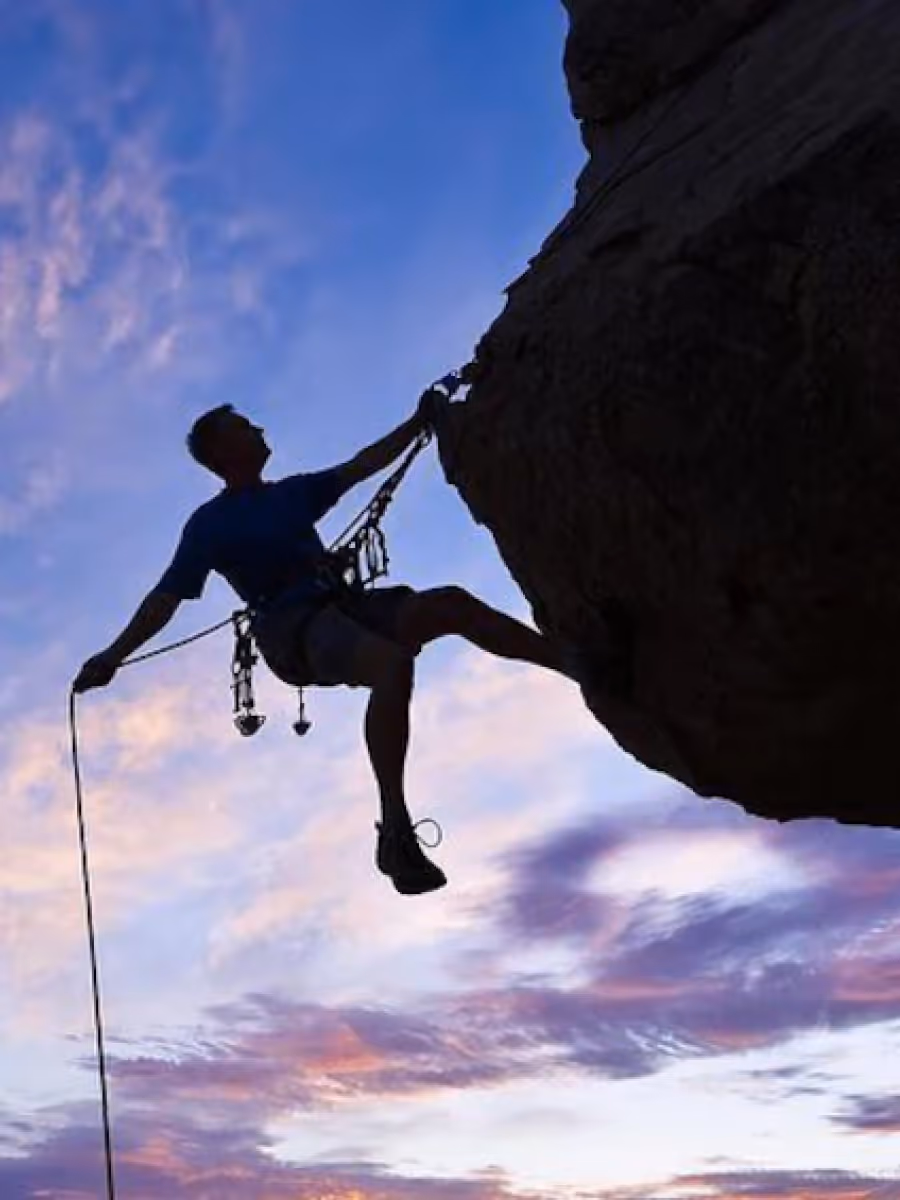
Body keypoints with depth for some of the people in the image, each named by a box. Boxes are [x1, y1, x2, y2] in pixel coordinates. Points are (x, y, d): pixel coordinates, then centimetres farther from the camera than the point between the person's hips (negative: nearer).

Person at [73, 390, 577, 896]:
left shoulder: (293, 492, 24)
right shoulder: (211, 524, 5)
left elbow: (363, 466, 25)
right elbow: (166, 598, -2)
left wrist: (419, 422, 17)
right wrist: (113, 655, -14)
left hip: (346, 606, 7)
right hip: (295, 631, -7)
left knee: (453, 604, -13)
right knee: (393, 664, -35)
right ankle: (396, 833, -38)